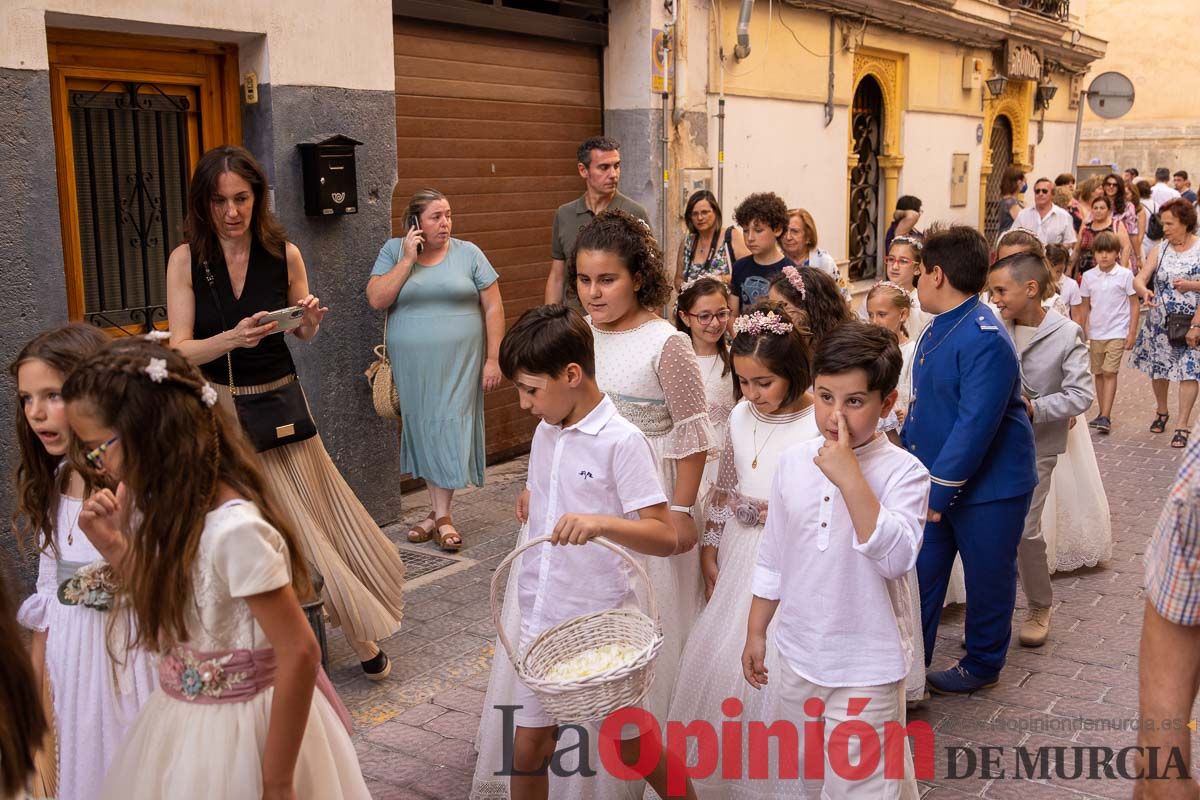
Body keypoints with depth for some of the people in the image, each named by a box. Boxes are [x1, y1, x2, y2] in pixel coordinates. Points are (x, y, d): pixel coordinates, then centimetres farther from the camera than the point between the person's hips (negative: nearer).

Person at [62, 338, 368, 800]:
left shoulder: (235, 529, -27)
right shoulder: (171, 509, 0)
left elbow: (299, 653, -25)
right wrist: (114, 546, -1)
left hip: (238, 730, -8)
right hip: (185, 721, 8)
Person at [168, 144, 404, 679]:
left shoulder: (284, 255, -4)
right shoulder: (186, 260, -7)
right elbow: (180, 350, -11)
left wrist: (311, 320, -12)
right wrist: (231, 338, -29)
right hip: (221, 409, 0)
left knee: (315, 510, 4)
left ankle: (358, 626, 21)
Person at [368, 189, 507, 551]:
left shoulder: (468, 253, 1)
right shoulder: (394, 251, 4)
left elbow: (493, 308, 1)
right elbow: (376, 300, -8)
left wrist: (493, 359, -5)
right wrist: (408, 259, -12)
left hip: (458, 363, -2)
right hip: (412, 365, 2)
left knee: (450, 429, -3)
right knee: (423, 430, 7)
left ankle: (442, 515, 4)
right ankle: (439, 511, 18)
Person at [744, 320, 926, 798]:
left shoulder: (903, 472, -15)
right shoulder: (794, 461, -1)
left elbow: (896, 558, -30)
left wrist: (849, 477, -33)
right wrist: (755, 632, 12)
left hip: (866, 667, -5)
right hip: (796, 655, 5)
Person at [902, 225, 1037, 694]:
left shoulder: (985, 340, -25)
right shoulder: (937, 331, 4)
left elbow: (975, 425, -27)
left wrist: (940, 490, -23)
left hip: (987, 486, -8)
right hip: (937, 482, 8)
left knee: (987, 579, 12)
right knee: (922, 574, 13)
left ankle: (983, 665, 32)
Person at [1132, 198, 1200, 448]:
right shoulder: (1160, 249, 1)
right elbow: (1139, 278, -8)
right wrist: (1145, 291, -28)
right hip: (1160, 322, 4)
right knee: (1158, 368, 13)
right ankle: (1161, 412, 36)